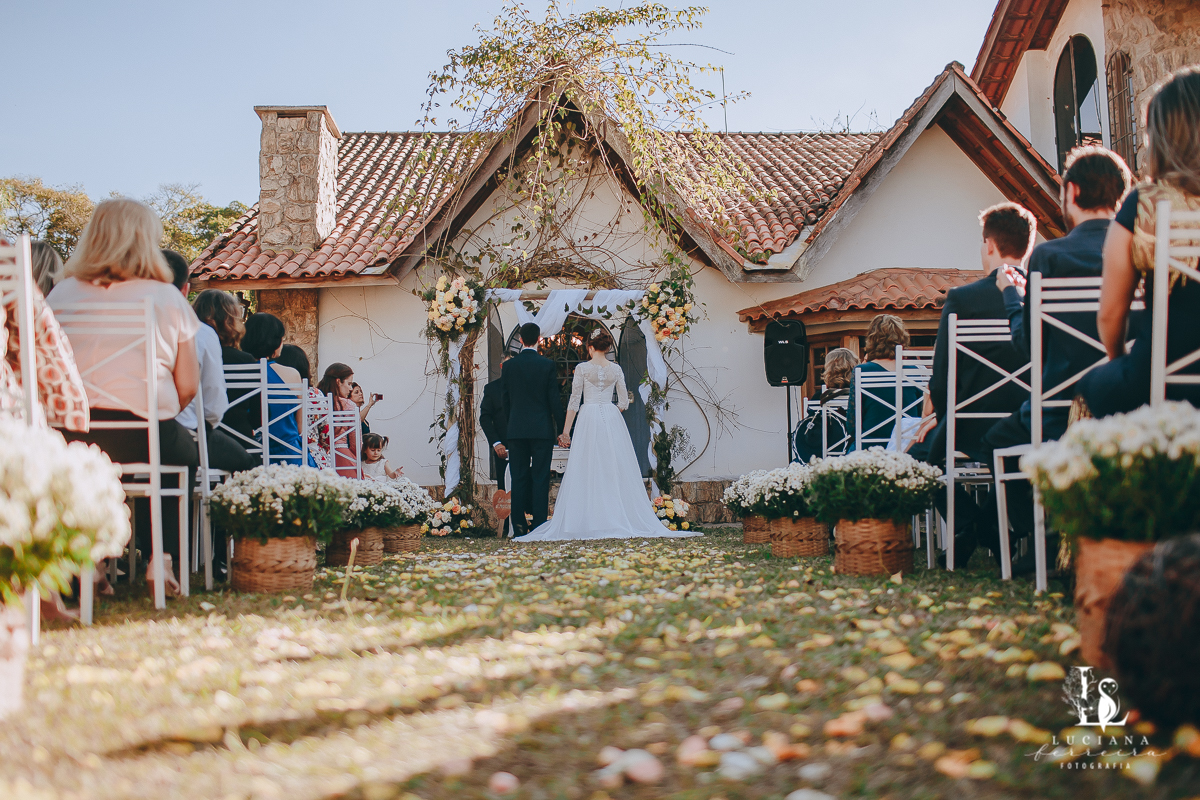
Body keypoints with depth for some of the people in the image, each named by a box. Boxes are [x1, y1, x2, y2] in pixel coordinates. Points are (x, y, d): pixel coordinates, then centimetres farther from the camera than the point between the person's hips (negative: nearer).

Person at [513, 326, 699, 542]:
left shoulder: (582, 368, -1)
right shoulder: (616, 370, 7)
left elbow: (574, 402, -1)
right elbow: (624, 402, 11)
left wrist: (565, 431, 3)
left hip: (589, 419, -3)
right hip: (612, 419, 3)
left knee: (587, 473, -1)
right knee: (615, 471, 4)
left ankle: (590, 522, -5)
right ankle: (620, 520, 2)